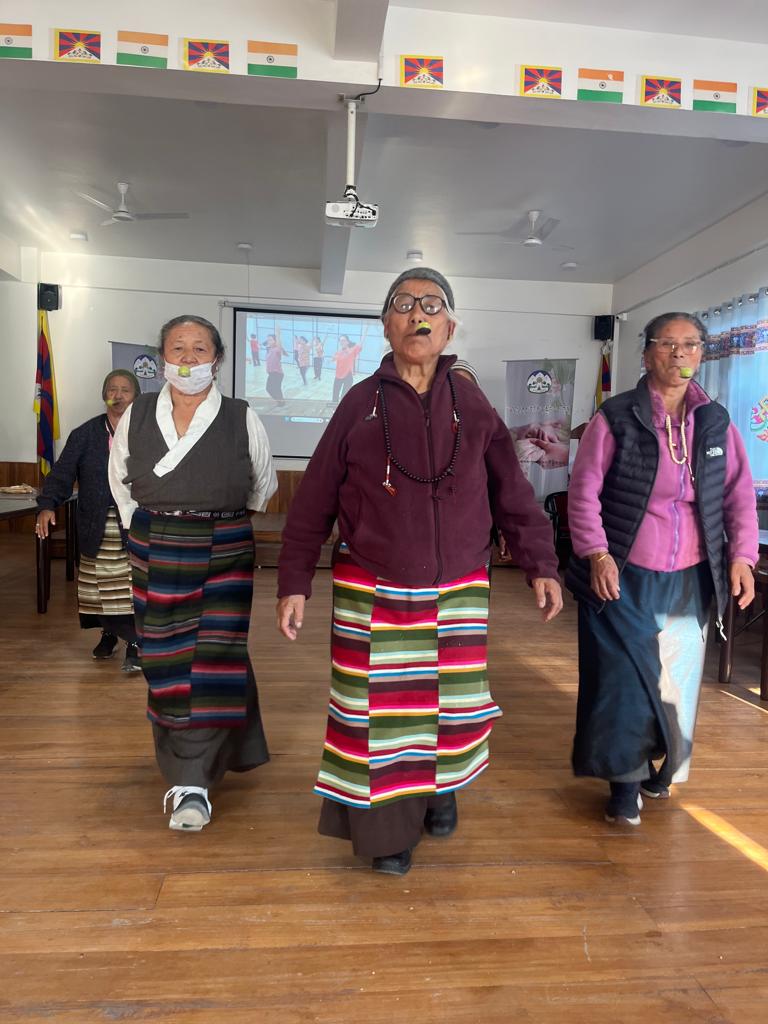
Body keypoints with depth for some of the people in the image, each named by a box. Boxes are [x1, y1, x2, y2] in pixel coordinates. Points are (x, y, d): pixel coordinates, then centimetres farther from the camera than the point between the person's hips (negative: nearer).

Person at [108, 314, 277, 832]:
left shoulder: (243, 420, -7)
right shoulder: (136, 416, 1)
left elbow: (264, 487, 9)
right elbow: (120, 481, 17)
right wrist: (143, 525, 13)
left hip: (224, 553, -2)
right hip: (156, 555, 3)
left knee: (214, 661, -5)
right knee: (167, 663, 9)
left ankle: (192, 783, 5)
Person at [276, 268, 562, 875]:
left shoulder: (473, 406, 3)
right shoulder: (360, 404, -2)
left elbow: (513, 496, 6)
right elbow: (312, 506, 0)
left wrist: (541, 566, 2)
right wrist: (294, 585, -2)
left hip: (457, 593, 2)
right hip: (371, 596, -1)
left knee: (456, 703, 11)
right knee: (380, 709, 6)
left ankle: (442, 786, 42)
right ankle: (388, 828, 27)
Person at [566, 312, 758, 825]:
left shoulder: (716, 422, 6)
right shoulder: (616, 418, -6)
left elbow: (739, 493, 9)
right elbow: (584, 491, -8)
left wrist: (742, 554, -2)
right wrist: (596, 554, -17)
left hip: (689, 581, 4)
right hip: (623, 579, -4)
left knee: (677, 677, 14)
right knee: (623, 677, 2)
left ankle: (660, 766, 37)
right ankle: (625, 778, 20)